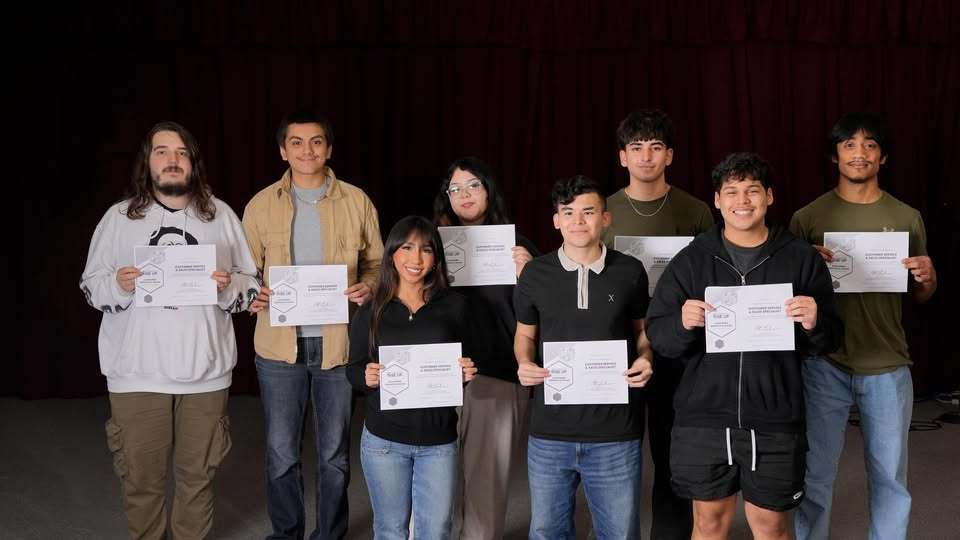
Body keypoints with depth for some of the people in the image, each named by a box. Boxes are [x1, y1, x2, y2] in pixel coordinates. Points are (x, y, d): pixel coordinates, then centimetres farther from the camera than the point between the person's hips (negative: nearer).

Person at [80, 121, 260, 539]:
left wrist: (228, 286, -13)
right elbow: (90, 286, 6)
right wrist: (118, 284, -14)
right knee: (140, 476, 6)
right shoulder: (118, 217, 5)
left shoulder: (220, 215, 6)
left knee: (198, 473, 10)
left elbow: (251, 285, 8)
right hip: (137, 371, -1)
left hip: (204, 370, 1)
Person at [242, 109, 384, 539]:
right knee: (281, 454, 8)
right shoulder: (261, 205, 3)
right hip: (279, 346, 0)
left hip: (338, 343, 0)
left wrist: (368, 287, -12)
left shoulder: (356, 201, 1)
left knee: (334, 455, 11)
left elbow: (376, 261, 9)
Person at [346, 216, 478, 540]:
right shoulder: (371, 312, -1)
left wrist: (467, 374, -14)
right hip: (384, 440, 0)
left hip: (439, 440, 0)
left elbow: (467, 367, 8)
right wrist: (366, 377, -17)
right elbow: (353, 370, 4)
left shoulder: (454, 306, 1)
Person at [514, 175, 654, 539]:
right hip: (549, 432, 1)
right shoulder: (535, 274, 1)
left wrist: (645, 360, -7)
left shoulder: (630, 271, 0)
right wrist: (525, 364, -6)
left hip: (616, 433, -1)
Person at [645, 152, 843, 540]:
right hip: (703, 419, 1)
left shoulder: (802, 260, 1)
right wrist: (683, 323, -20)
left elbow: (830, 341, 5)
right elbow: (657, 337, 1)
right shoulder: (690, 260, 3)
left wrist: (815, 323, -17)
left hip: (773, 422, 0)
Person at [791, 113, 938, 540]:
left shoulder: (906, 218, 4)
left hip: (887, 366, 2)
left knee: (890, 476, 11)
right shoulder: (807, 218, -1)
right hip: (825, 364, -1)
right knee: (816, 474, 7)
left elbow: (921, 297, 12)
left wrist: (927, 277, -11)